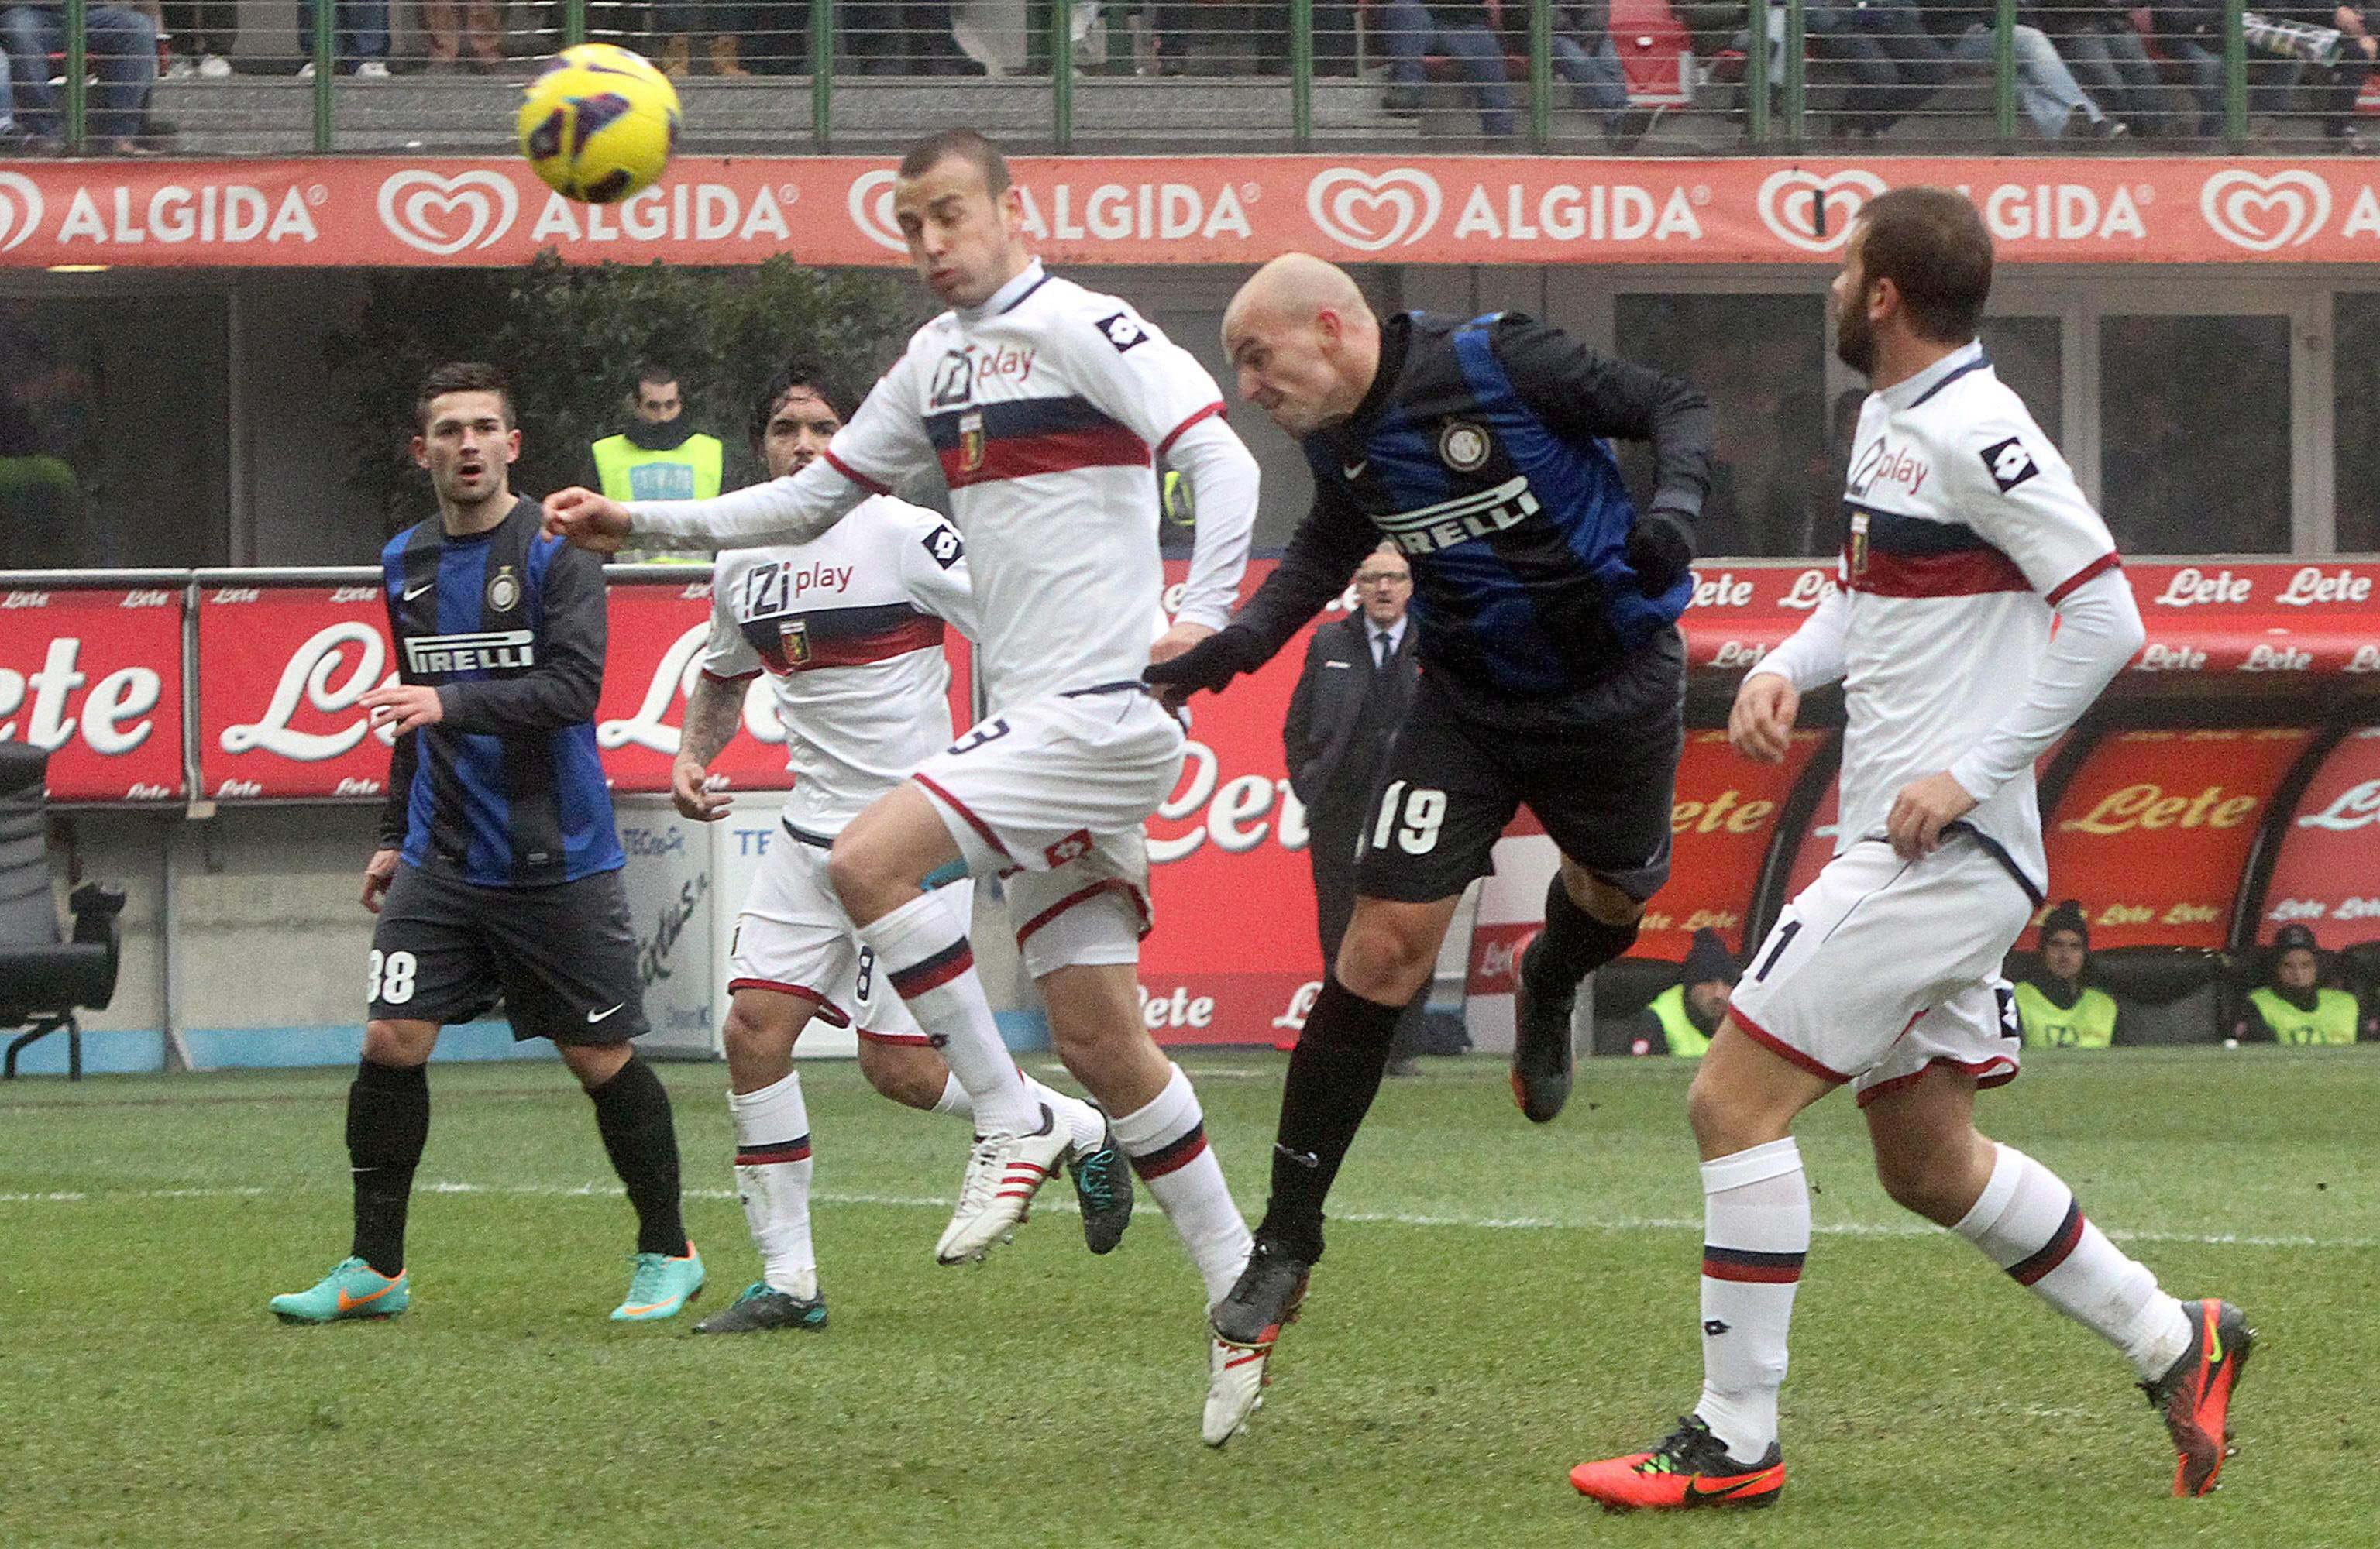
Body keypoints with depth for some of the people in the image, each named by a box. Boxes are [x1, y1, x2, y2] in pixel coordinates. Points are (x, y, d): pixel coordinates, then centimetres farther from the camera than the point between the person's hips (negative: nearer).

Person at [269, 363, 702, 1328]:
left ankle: (668, 1257, 18)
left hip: (557, 856, -5)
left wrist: (451, 706, -28)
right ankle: (375, 1268, 1)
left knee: (601, 1059, 2)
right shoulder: (406, 564, 11)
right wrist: (394, 836, 23)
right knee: (391, 1041, -8)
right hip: (443, 857, 5)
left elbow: (574, 686, -19)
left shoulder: (555, 551, -7)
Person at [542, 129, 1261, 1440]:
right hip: (1029, 724, 9)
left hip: (1101, 713, -9)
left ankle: (1013, 1128, -11)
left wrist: (1202, 618, -29)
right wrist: (640, 522, 20)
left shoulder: (1080, 330, -7)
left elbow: (1221, 458, -16)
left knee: (868, 859, -21)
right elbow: (816, 496, 27)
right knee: (1098, 1036, 5)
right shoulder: (936, 361, 18)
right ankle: (1243, 1291, 9)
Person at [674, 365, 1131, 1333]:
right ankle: (788, 1281, 1)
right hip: (812, 831, 6)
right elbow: (723, 677, 29)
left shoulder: (902, 536, -11)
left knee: (899, 1067, -8)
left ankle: (1084, 1134, 19)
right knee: (753, 1031, -7)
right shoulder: (742, 564, 9)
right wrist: (691, 756, 11)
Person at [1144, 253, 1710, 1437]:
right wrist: (1226, 651, 2)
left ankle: (1548, 992, 60)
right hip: (1472, 703, 3)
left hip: (1617, 685, -3)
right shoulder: (1336, 440, -5)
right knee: (1385, 943, -10)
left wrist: (1673, 507, -33)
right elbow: (1329, 550, 16)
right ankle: (1286, 1245, -8)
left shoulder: (1500, 363, -23)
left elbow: (1674, 407, -14)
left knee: (1615, 897, 19)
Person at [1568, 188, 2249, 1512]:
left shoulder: (1977, 432, -17)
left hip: (1944, 851, -10)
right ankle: (2175, 1343, 25)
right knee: (1931, 1166, 16)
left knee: (1737, 1099, -10)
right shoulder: (1891, 420, 13)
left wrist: (1971, 775, -19)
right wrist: (1787, 669, 8)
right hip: (1909, 853, 10)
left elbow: (2106, 615, -18)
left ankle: (1736, 1441, -6)